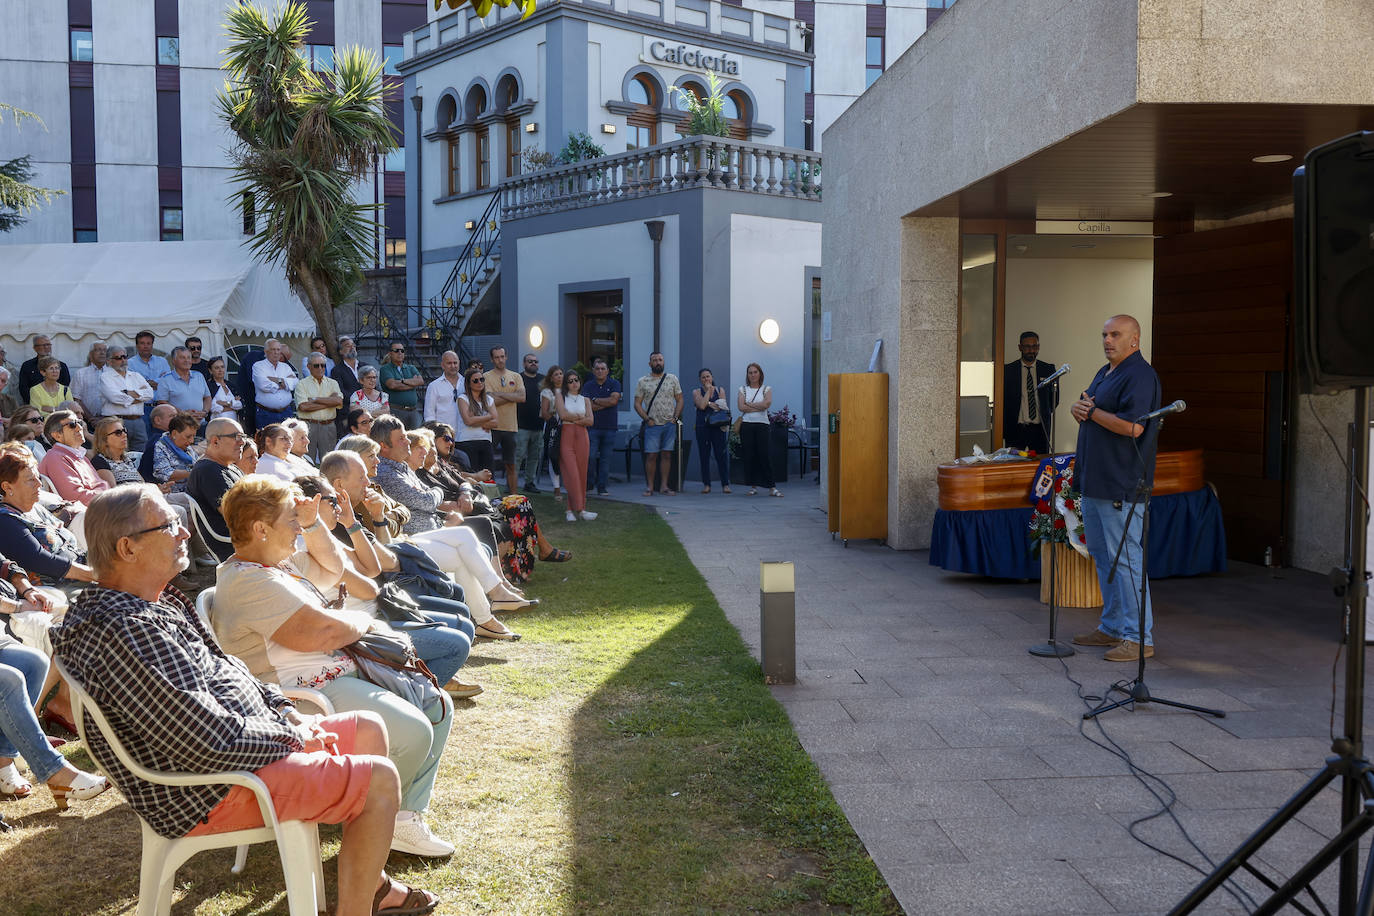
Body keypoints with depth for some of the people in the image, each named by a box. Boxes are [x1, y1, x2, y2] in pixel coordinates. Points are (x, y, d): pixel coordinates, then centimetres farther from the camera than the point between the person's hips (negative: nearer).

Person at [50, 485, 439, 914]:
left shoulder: (163, 601, 7)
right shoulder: (127, 632, -28)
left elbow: (222, 668, 18)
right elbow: (210, 740, -30)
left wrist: (286, 710, 5)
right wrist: (293, 737, -15)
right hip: (211, 792, -11)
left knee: (369, 729, 16)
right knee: (379, 779, -12)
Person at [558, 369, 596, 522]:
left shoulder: (585, 400, 16)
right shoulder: (561, 396, 9)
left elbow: (590, 421, 2)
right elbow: (563, 414, -7)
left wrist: (572, 418, -5)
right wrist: (580, 417, 1)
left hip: (582, 436, 3)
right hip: (566, 436, -3)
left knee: (581, 473, -2)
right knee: (571, 472, -13)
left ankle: (571, 509, 5)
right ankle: (580, 509, -17)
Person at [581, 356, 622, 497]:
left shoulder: (614, 384, 6)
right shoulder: (588, 386, 7)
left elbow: (614, 400, -11)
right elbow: (588, 406, -6)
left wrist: (595, 400, -4)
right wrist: (606, 403, -7)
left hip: (610, 427, 0)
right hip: (593, 427, 0)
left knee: (606, 458, 1)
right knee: (590, 456, -9)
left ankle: (602, 488, 6)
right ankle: (588, 484, 8)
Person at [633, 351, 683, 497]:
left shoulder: (672, 379, 8)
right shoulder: (642, 381, 4)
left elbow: (679, 400, 10)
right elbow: (637, 404, 4)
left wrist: (675, 417, -3)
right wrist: (647, 419, -7)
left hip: (669, 424, 2)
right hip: (652, 425, -1)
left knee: (666, 455, 3)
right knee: (651, 455, -4)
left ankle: (664, 486, 9)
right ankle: (649, 486, 3)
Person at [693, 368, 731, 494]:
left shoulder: (720, 390, 12)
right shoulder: (697, 392, 9)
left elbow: (723, 407, -1)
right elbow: (701, 405, -9)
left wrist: (709, 404, -7)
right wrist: (708, 390, -2)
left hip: (718, 426, 0)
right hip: (702, 426, 0)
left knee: (721, 454, -6)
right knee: (704, 455, 1)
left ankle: (725, 484, -4)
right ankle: (706, 484, 7)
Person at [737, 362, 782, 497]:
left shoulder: (767, 389, 9)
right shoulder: (742, 389, 11)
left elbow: (767, 403, -10)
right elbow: (741, 407, -4)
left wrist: (749, 404, -4)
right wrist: (759, 407, -6)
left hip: (762, 425, -1)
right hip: (746, 425, 1)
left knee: (764, 455, -8)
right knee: (749, 455, 0)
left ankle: (771, 487, -7)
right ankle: (753, 486, 9)